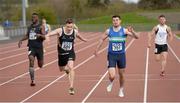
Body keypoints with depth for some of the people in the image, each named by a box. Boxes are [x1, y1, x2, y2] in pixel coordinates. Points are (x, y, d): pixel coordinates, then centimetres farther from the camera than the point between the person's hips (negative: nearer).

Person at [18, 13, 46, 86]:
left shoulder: (40, 27, -3)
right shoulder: (30, 27, 10)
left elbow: (44, 37, -10)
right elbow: (27, 36, 24)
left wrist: (40, 35, -31)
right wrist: (21, 40, 9)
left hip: (39, 47, -2)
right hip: (31, 47, 2)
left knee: (40, 65, 10)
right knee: (31, 62, -17)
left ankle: (40, 61, 51)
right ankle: (32, 80, -15)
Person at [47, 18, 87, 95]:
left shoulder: (75, 32, -6)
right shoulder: (60, 31, -15)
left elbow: (79, 36, 17)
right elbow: (52, 32, -32)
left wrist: (83, 39, 35)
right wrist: (47, 35, -54)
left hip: (70, 53, -1)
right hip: (61, 54, 1)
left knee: (71, 67, -21)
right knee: (61, 69, 18)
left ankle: (71, 87, -18)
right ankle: (66, 69, 58)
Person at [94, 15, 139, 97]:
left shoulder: (124, 31, -6)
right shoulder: (108, 31, -3)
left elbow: (137, 37, -11)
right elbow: (102, 39, 13)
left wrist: (132, 31, -30)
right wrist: (97, 49, 14)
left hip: (121, 55, 1)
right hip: (111, 55, -1)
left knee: (121, 74, 12)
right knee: (112, 76, -12)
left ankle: (121, 90, 36)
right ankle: (111, 83, 24)